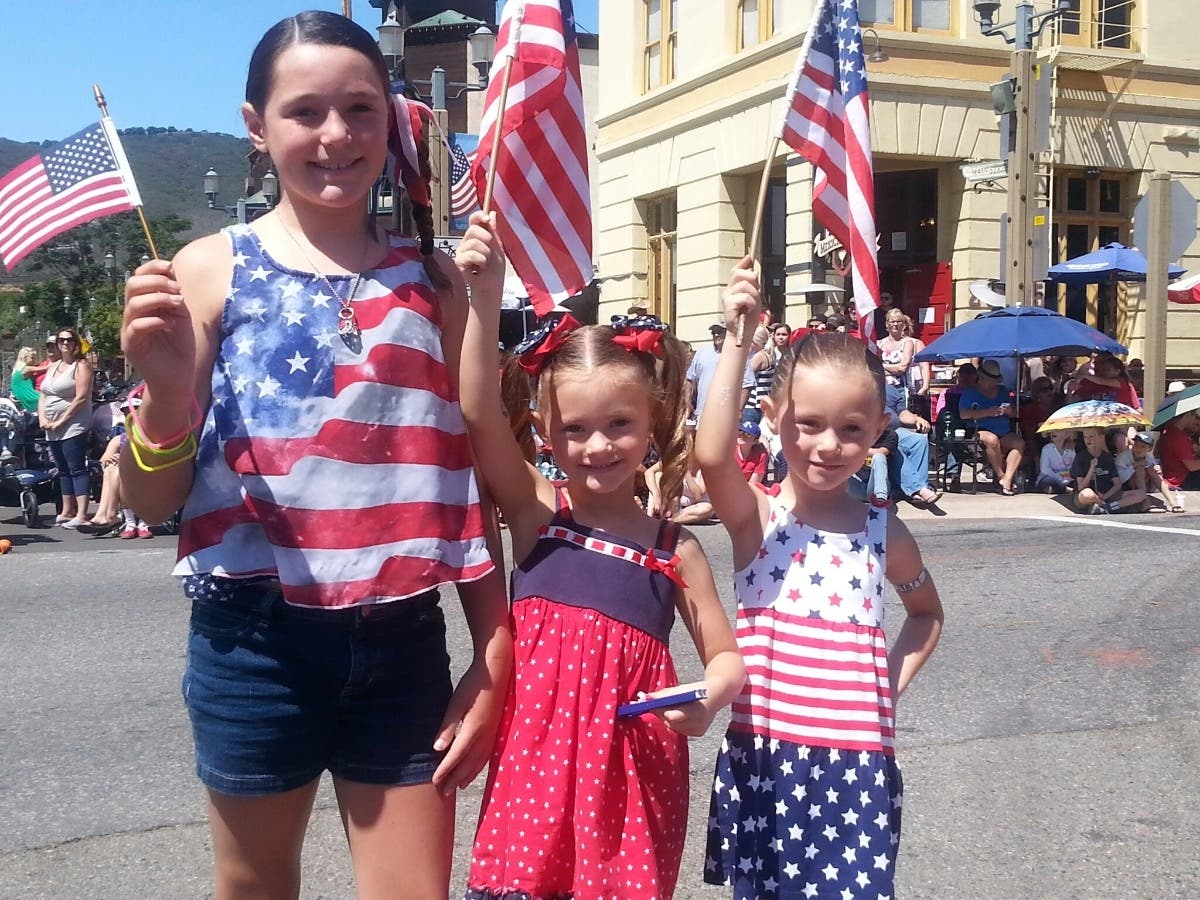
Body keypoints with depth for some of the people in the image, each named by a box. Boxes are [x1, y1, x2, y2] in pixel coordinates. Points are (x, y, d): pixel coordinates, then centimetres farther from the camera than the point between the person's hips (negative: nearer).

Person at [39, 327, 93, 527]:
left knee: (77, 469, -12)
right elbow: (43, 396, 19)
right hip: (52, 429, 8)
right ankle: (67, 511, 19)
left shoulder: (81, 366, -5)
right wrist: (42, 417, 1)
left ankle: (81, 514, -16)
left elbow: (81, 397, -14)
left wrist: (61, 421, -14)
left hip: (73, 426, -8)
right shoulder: (53, 367, 20)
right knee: (64, 471, 12)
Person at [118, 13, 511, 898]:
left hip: (402, 641, 1)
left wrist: (494, 658, 4)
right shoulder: (212, 269, -3)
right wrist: (165, 388, -23)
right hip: (256, 639, -1)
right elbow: (152, 500, -3)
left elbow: (470, 479, 6)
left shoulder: (432, 277, 4)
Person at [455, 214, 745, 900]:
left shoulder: (676, 549, 3)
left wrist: (708, 698, -12)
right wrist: (486, 295, -22)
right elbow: (480, 414, -14)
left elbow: (726, 657, 10)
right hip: (539, 749, 0)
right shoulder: (537, 512, 1)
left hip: (633, 761, 1)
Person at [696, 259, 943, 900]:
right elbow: (712, 456, -28)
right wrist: (738, 340, -27)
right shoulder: (755, 518, -5)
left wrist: (892, 682, 8)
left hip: (858, 764, 2)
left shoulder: (884, 534, 4)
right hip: (762, 757, -1)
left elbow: (926, 613, 24)